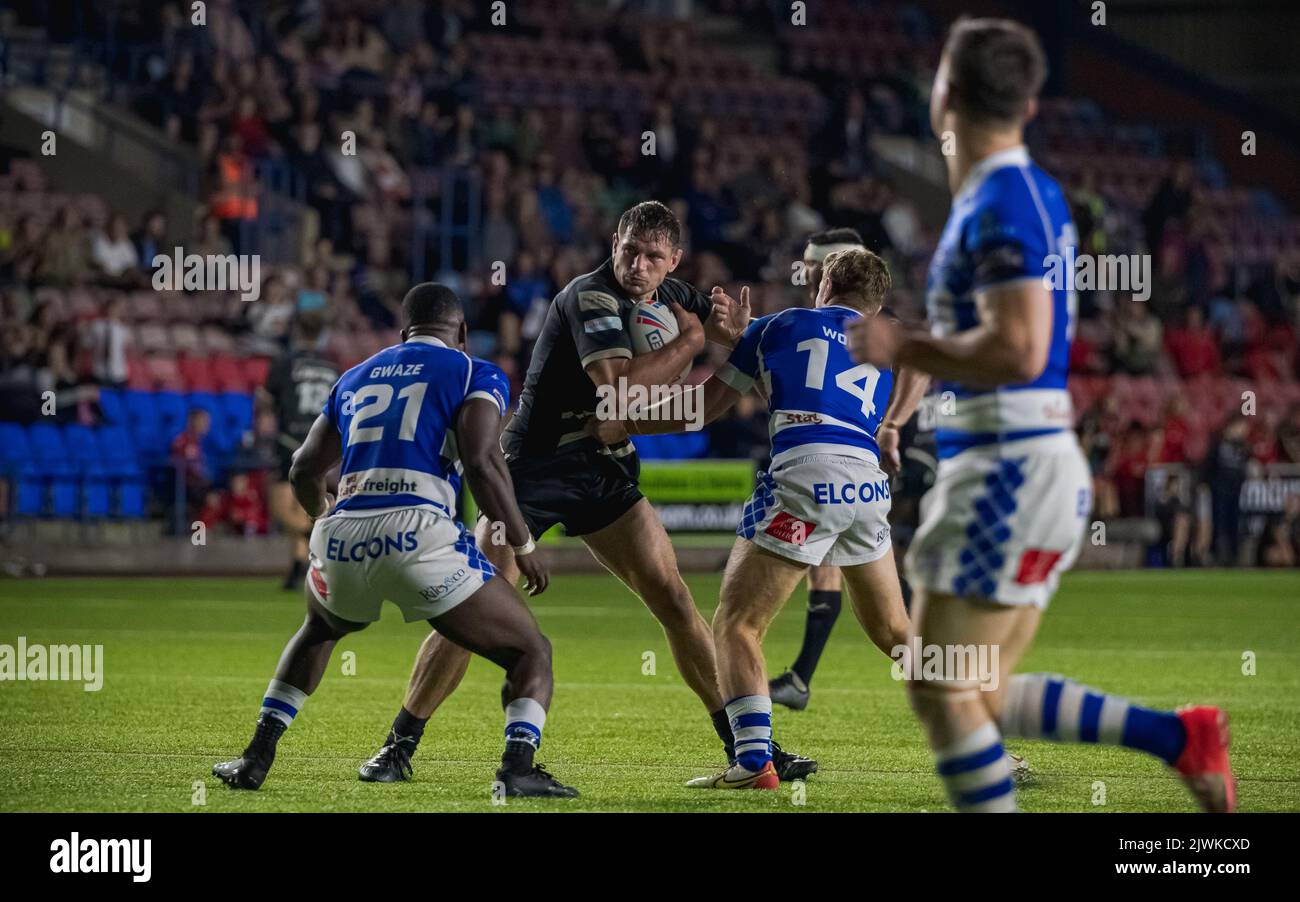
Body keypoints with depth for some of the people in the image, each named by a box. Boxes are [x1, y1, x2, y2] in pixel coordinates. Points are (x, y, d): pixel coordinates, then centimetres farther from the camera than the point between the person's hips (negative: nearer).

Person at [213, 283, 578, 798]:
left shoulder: (355, 379, 26)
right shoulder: (476, 375, 11)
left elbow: (304, 472, 29)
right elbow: (481, 462, -6)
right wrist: (524, 546, 5)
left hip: (341, 542, 5)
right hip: (418, 535, -5)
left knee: (317, 632, 38)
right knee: (530, 654, 11)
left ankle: (257, 757, 28)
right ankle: (518, 766, -14)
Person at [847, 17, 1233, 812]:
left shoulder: (1000, 207, -15)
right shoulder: (1029, 193, 15)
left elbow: (1017, 351, -23)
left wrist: (903, 350, -13)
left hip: (1013, 470, -10)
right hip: (1010, 465, 10)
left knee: (940, 685, -7)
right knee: (982, 697, 10)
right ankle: (1182, 737, 9)